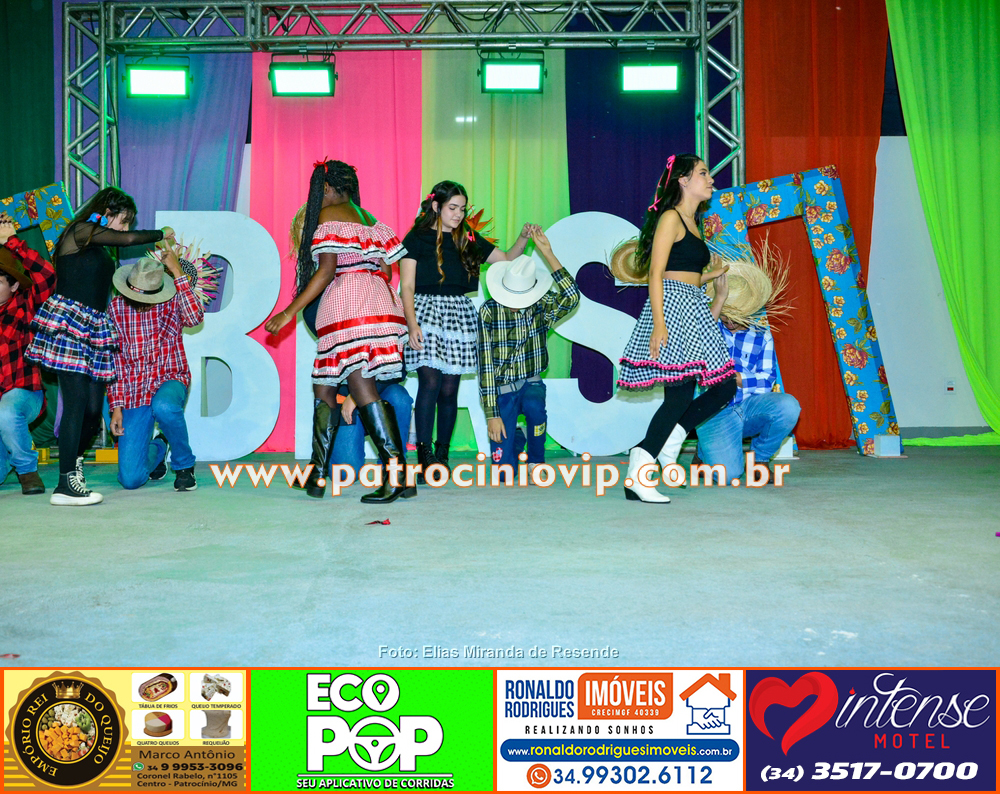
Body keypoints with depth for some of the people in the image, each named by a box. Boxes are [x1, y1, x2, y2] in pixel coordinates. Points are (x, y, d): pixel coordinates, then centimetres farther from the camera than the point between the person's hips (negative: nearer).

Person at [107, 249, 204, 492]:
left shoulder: (171, 302, -6)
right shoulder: (116, 308, 0)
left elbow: (195, 317, -30)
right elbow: (113, 360, 3)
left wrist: (177, 271, -27)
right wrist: (116, 406, -2)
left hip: (170, 381, -2)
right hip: (134, 394, 2)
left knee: (163, 407, -42)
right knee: (130, 479, -7)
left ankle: (184, 464, -11)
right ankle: (156, 449, 32)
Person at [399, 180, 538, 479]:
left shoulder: (468, 240, 13)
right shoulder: (417, 238, 1)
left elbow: (507, 259, 21)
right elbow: (407, 286, -4)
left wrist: (523, 237, 4)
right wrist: (412, 324, -14)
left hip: (459, 314, 4)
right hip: (426, 311, -4)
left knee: (449, 389, 2)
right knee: (430, 383, -14)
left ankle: (442, 455, 11)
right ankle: (424, 455, -9)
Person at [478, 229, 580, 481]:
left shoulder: (540, 307, -8)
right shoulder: (489, 311, -13)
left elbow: (571, 297, -29)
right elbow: (485, 364, -14)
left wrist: (548, 254, -28)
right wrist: (492, 414, -17)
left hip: (531, 383, 1)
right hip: (502, 388, -1)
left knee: (535, 405, -37)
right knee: (505, 471, -9)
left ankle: (536, 462, -9)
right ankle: (513, 439, 28)